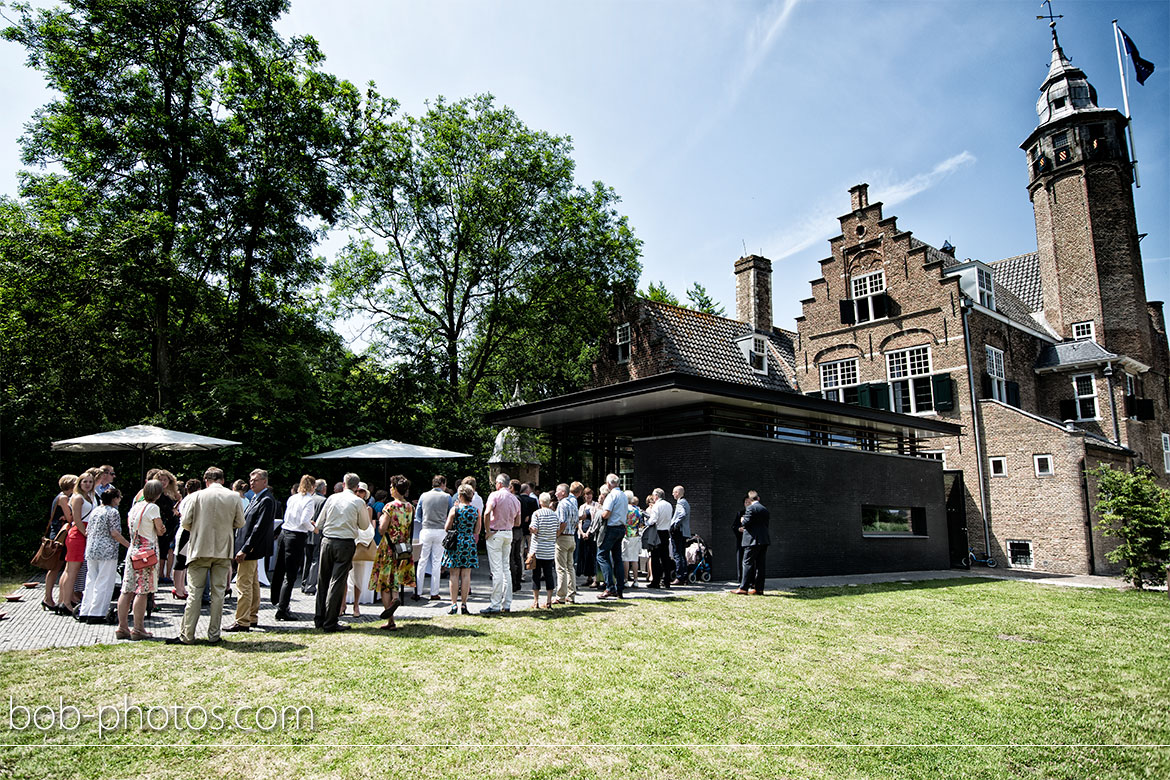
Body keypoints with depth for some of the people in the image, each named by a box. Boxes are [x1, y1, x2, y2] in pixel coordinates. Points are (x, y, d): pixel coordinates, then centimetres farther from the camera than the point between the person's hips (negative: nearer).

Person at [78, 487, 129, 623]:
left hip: (91, 551, 8)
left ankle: (85, 613, 17)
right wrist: (129, 545, -10)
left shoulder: (95, 511, 14)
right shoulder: (113, 512, -8)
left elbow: (87, 532, 18)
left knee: (91, 581, 14)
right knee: (104, 584, -2)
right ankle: (96, 614, -3)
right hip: (107, 551, -8)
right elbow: (115, 533, -14)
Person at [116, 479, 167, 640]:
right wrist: (160, 529, 16)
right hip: (148, 551, -7)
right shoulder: (153, 507, -10)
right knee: (142, 591, -5)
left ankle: (122, 627, 11)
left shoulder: (135, 507, 12)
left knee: (127, 590, 7)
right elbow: (160, 531, -7)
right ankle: (138, 629, -2)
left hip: (133, 550, 7)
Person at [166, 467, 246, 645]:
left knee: (194, 592, 5)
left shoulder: (196, 496, -6)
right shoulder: (234, 497, -1)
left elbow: (185, 522, -5)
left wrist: (197, 528, 15)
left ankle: (186, 635, 8)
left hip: (200, 549, -1)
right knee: (218, 593, 7)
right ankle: (214, 635, 11)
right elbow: (240, 523, 4)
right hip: (223, 550, 1)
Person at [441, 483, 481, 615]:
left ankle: (454, 604, 5)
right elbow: (477, 531, 5)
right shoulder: (476, 511, 0)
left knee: (454, 574, 4)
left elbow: (447, 528, -3)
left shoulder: (454, 509, -9)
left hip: (456, 543, -2)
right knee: (466, 575, 5)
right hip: (470, 543, 2)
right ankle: (463, 604, 7)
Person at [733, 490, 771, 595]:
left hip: (753, 540, -8)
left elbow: (747, 522, -17)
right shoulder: (765, 509, 15)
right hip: (764, 540, 8)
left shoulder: (750, 508, -10)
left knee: (748, 563, -5)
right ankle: (758, 588, 9)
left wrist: (742, 521, 5)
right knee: (760, 564, 9)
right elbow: (766, 524, 18)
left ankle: (743, 588, -6)